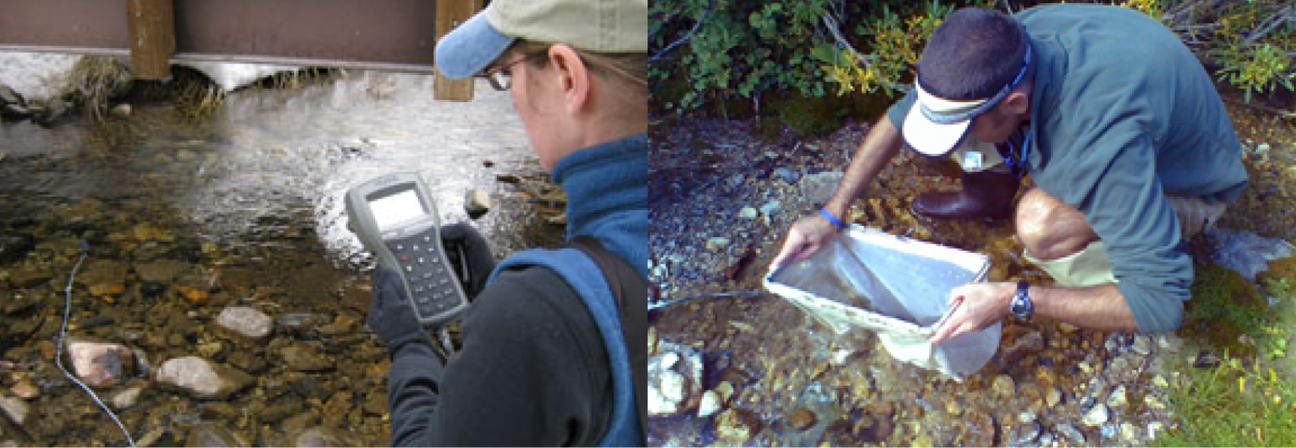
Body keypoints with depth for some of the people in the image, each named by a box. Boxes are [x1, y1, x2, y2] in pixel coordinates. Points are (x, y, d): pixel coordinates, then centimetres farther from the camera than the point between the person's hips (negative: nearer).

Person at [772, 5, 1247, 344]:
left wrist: (1015, 300, -40)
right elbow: (897, 119, -9)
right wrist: (831, 215, -13)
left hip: (1187, 188, -6)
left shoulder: (1104, 147, -45)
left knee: (1042, 223, -37)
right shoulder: (1003, 45, -26)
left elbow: (1162, 304, -41)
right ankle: (991, 194, 16)